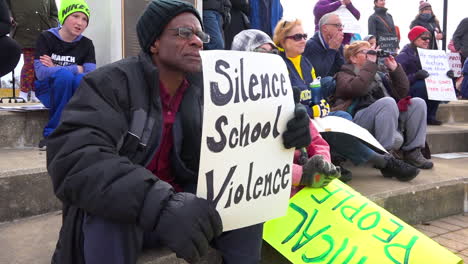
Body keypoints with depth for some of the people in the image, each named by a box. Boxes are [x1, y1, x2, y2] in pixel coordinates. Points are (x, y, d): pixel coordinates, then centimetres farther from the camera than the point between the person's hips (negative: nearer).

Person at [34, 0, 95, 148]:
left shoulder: (86, 44, 0)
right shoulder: (46, 38, -7)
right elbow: (41, 72, -21)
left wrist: (56, 68, -18)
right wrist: (78, 69, -19)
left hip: (75, 93, 2)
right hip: (48, 90, -2)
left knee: (81, 79, -32)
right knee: (65, 75, -34)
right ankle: (53, 133, -25)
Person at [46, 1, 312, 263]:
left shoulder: (206, 88, 0)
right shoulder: (111, 83, -16)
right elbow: (73, 158, -30)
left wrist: (282, 131, -25)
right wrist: (158, 204, -46)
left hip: (180, 203, 5)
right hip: (122, 211, -4)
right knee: (111, 218, -36)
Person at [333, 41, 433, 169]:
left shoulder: (378, 75, 30)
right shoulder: (344, 74, 11)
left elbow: (403, 92, 21)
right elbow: (357, 89, -14)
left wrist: (395, 69, 13)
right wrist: (370, 63, -8)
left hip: (388, 117, 7)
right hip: (359, 118, -7)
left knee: (418, 103, -7)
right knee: (388, 102, -32)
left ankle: (412, 153, -13)